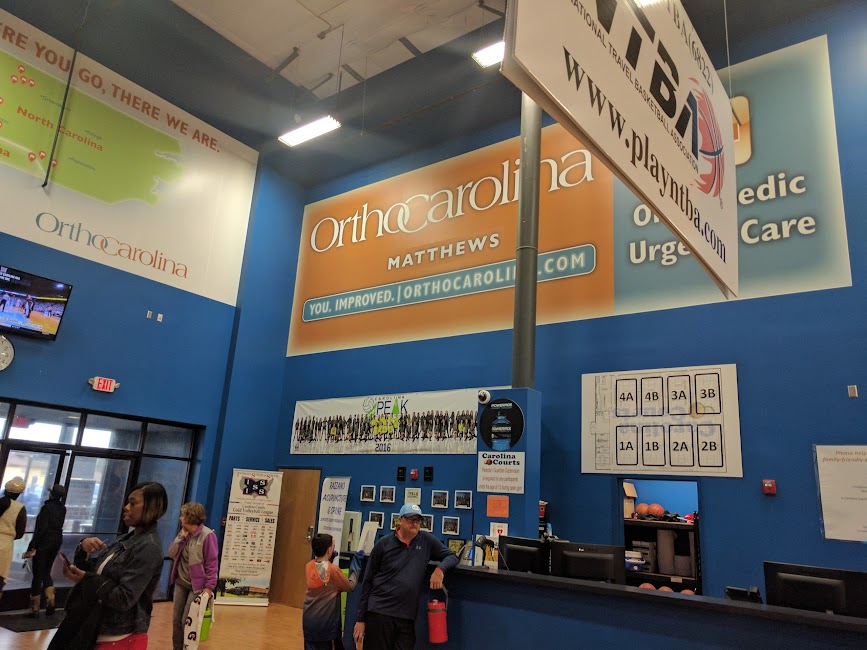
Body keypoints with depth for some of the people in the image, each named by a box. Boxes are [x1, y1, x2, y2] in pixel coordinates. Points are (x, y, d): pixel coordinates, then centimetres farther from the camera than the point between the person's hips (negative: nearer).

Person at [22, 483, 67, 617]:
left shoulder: (47, 507, -14)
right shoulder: (62, 509, 6)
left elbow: (41, 528, -20)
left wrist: (32, 546, -20)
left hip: (44, 541, -6)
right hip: (57, 541, 6)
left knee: (38, 574, 2)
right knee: (46, 572, 19)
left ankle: (35, 608, 8)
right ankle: (50, 600, 1)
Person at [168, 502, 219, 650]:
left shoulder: (207, 535, -19)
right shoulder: (184, 532, 4)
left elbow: (211, 564, -17)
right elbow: (171, 554, 2)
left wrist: (209, 587, -19)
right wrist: (182, 537, -10)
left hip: (196, 585, -7)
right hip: (180, 583, 7)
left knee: (187, 621, -1)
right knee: (176, 620, 13)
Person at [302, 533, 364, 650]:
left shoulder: (309, 566, -3)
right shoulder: (333, 569, -19)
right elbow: (350, 586, -5)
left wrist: (330, 558, 11)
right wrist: (356, 563, -1)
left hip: (309, 619, 5)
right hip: (326, 621, -5)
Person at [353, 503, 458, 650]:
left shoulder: (427, 540, 4)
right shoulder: (384, 544, -1)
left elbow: (452, 556, 11)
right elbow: (368, 581, 3)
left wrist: (440, 569, -12)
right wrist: (361, 619, 1)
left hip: (407, 617, 2)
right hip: (379, 614, -2)